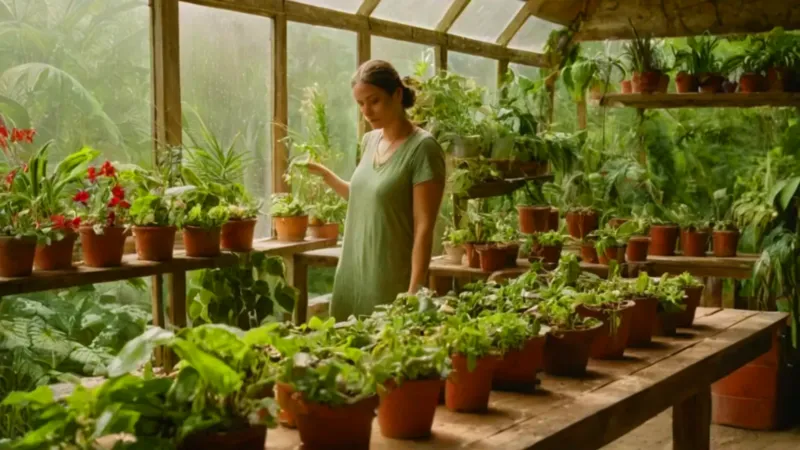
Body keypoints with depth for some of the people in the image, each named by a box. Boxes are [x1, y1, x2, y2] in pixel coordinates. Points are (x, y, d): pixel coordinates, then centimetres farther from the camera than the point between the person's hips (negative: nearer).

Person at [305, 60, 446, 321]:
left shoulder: (422, 148, -13)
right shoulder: (370, 141, 8)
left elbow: (424, 227, -15)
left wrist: (414, 291, -19)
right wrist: (325, 175, 11)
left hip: (392, 280, -7)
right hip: (353, 273, 7)